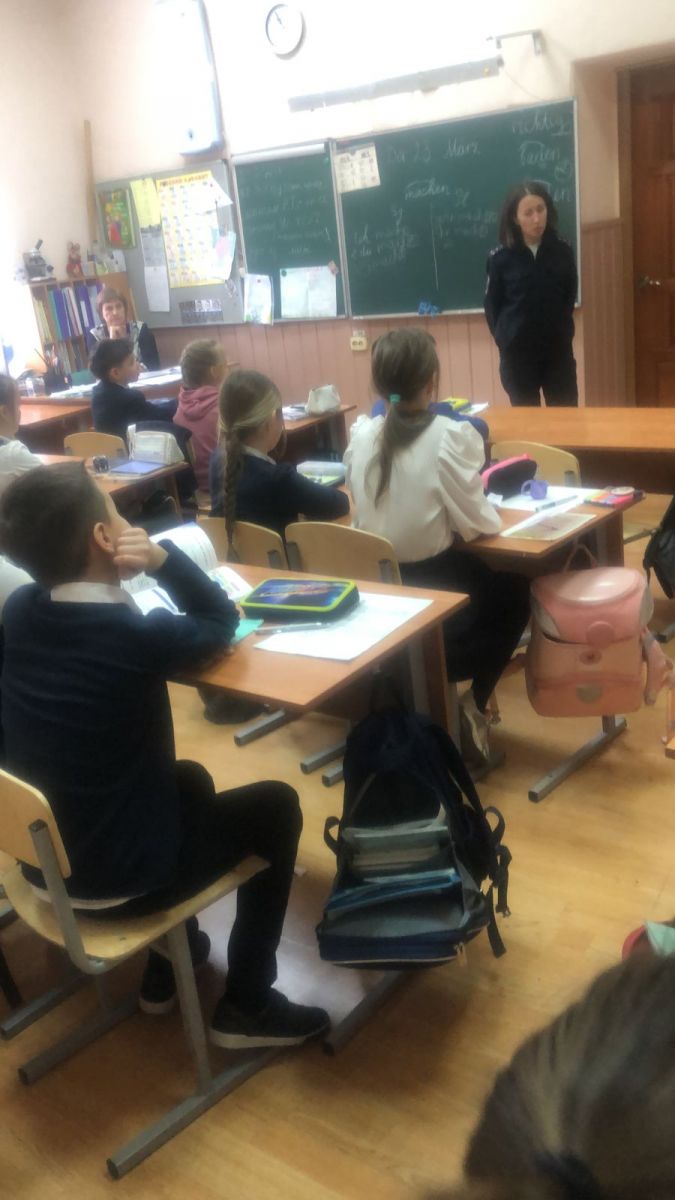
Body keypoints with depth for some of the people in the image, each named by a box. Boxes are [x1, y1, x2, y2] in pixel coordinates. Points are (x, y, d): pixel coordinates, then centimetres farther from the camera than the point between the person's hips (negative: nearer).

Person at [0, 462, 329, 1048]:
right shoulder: (134, 635, -26)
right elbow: (221, 619, -6)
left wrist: (129, 569, -4)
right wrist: (162, 556, -15)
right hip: (118, 876, -7)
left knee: (190, 779, 29)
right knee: (276, 806, 11)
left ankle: (166, 970, 38)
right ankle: (246, 1006, 19)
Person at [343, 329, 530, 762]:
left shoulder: (362, 434, -1)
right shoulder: (450, 434, -16)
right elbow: (478, 523, -12)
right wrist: (486, 507, 9)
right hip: (431, 586, -5)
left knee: (491, 583, 31)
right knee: (512, 594, 25)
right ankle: (471, 703, 18)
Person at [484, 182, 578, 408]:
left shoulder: (562, 250, -2)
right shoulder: (500, 257, -7)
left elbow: (570, 296, 10)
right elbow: (492, 306, 0)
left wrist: (560, 329, 9)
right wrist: (506, 338, -1)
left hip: (558, 348, 2)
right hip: (517, 352, -1)